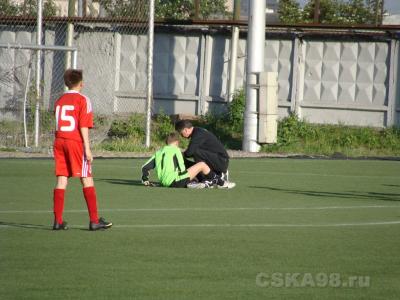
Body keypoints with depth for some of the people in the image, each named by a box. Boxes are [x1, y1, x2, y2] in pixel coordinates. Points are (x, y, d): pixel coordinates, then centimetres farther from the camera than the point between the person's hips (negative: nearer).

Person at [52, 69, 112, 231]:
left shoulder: (59, 101, 12)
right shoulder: (82, 100, -5)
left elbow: (57, 125, 13)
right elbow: (83, 126, -11)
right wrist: (87, 148, -11)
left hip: (59, 141, 5)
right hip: (76, 142, -5)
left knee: (61, 180, 5)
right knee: (87, 180, -2)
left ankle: (58, 221, 1)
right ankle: (94, 220, -5)